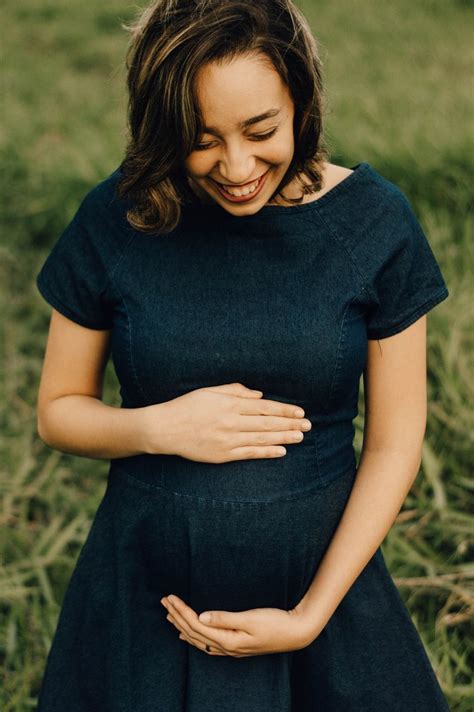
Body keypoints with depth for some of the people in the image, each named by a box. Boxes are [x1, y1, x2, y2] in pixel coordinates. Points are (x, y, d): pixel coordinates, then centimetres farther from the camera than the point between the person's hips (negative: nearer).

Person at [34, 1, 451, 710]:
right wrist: (160, 427, -19)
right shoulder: (115, 219, -10)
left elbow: (394, 443, -6)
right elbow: (57, 411, 1)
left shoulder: (374, 220, -11)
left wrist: (311, 617, -11)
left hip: (323, 575, 0)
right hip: (143, 596, 0)